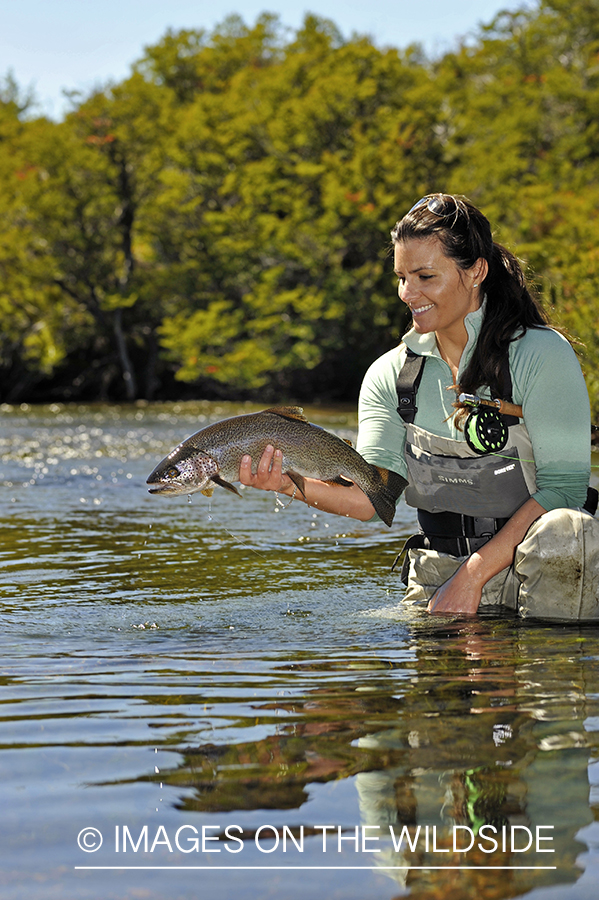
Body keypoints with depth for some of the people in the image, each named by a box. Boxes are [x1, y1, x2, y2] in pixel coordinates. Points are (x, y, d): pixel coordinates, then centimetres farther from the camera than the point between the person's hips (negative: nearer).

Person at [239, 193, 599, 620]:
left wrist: (473, 575, -19)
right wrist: (291, 485, -24)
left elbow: (564, 485, -14)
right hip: (437, 575, 3)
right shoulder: (390, 374, 7)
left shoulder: (541, 353, -7)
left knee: (561, 531, -33)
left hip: (537, 568, -3)